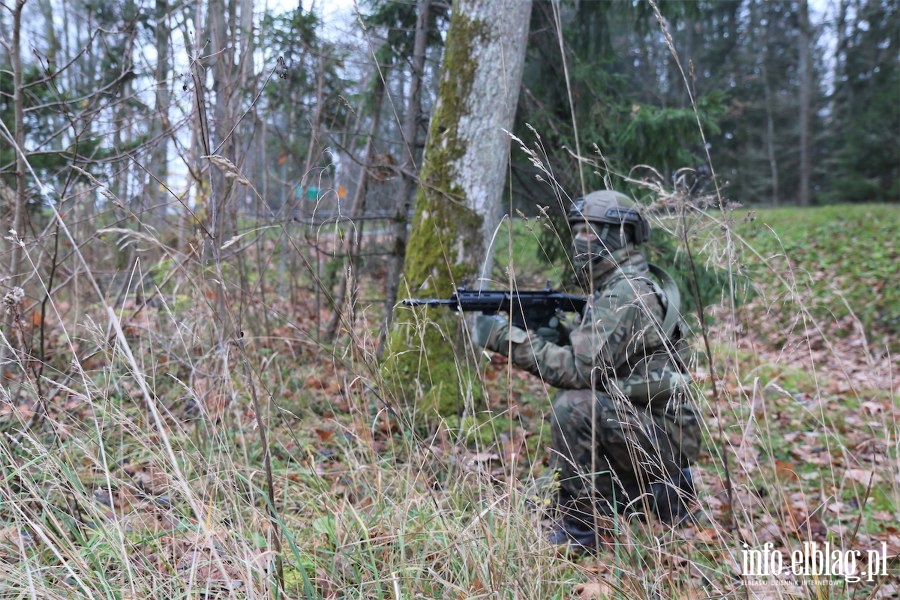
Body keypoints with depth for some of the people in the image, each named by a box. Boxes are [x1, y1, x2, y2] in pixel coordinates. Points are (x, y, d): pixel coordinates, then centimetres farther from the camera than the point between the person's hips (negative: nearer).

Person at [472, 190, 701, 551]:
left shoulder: (627, 293, -21)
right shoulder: (610, 287, 11)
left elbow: (579, 370, -28)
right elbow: (584, 353, 12)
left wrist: (506, 337, -25)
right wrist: (548, 330, -5)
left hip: (661, 432, -10)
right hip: (640, 426, 10)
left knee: (573, 408, -31)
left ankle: (580, 530, -16)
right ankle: (662, 493, 22)